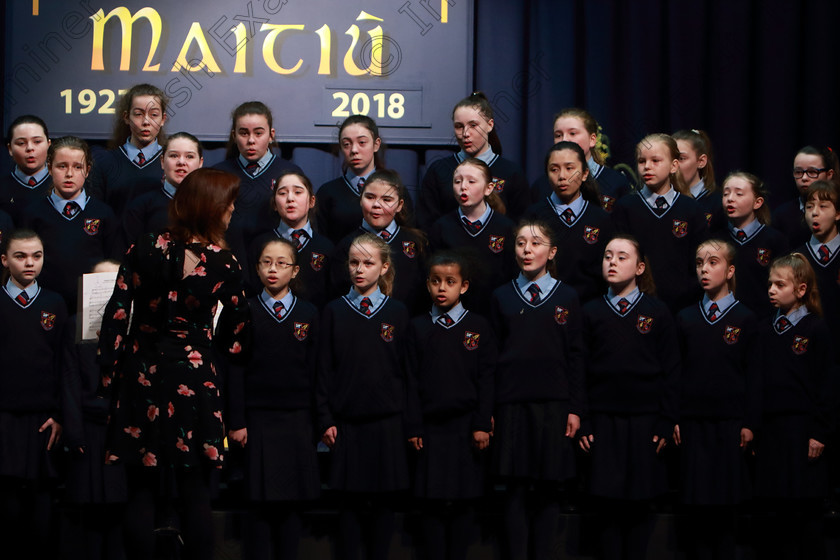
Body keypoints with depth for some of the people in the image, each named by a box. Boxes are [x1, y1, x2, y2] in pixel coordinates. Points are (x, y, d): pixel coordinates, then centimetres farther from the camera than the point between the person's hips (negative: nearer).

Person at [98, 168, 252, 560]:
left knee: (141, 491, 10)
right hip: (194, 381, -2)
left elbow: (115, 317, -3)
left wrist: (109, 375, 3)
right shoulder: (222, 264, -8)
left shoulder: (143, 249, -4)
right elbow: (235, 339, -1)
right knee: (195, 495, 6)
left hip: (141, 379, 2)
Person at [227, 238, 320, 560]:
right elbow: (236, 371, 1)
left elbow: (315, 372, 9)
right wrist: (236, 421, -5)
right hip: (257, 418, -2)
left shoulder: (308, 314, 10)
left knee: (292, 505, 2)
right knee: (260, 503, -4)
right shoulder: (245, 313, 5)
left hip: (298, 421, 2)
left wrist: (319, 421, 4)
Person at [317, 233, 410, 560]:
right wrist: (326, 419, -3)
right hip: (347, 421, 0)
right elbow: (324, 369, 3)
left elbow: (406, 369, 6)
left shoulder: (397, 313, 4)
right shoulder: (334, 312, 4)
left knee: (384, 500, 3)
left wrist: (408, 417, 3)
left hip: (387, 422, 0)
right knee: (350, 501, 2)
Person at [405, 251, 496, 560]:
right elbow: (412, 380, 4)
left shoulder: (479, 326, 3)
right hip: (430, 427, 1)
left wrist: (482, 424, -5)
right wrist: (413, 426, -2)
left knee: (464, 501, 2)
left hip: (466, 426, -1)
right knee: (432, 502, 1)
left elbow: (486, 380, 1)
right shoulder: (418, 327, 6)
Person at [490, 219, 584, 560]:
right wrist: (489, 409, 3)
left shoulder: (566, 298, 6)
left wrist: (575, 408, 0)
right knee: (516, 489, 0)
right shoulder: (502, 297, 8)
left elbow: (575, 356, 5)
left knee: (548, 490, 1)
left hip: (554, 404, 0)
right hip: (512, 403, 0)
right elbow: (493, 355, 8)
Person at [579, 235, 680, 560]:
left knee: (638, 507, 2)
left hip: (645, 421, -1)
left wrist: (666, 422, -4)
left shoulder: (657, 313, 5)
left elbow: (671, 371, 3)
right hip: (603, 420, 1)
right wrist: (581, 423, -1)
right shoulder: (591, 313, 8)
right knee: (607, 505, -1)